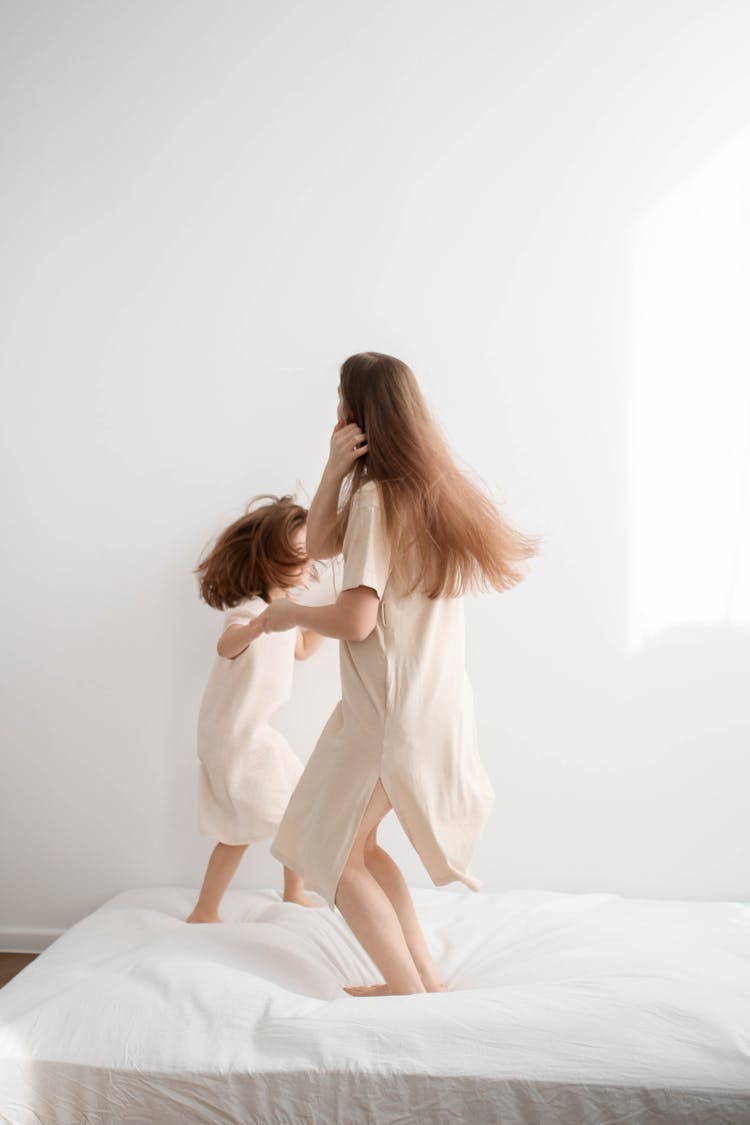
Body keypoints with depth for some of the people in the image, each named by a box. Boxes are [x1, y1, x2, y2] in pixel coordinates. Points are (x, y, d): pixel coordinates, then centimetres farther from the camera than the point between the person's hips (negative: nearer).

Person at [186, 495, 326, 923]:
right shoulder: (249, 608, -26)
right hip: (233, 732, -9)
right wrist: (260, 624, -70)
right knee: (241, 831, -2)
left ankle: (295, 895, 33)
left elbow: (300, 650, 21)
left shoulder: (286, 606, 1)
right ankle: (204, 913, 15)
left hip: (258, 728, 9)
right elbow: (226, 646, -49)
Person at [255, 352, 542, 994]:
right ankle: (425, 978, 25)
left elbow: (355, 620, -23)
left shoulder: (378, 497, -18)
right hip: (434, 699, 9)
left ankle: (414, 996, 11)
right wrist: (335, 472, -3)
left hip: (390, 709, -9)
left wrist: (289, 613, -5)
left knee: (334, 854, 6)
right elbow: (321, 544, 12)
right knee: (354, 841, 20)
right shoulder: (431, 488, 9)